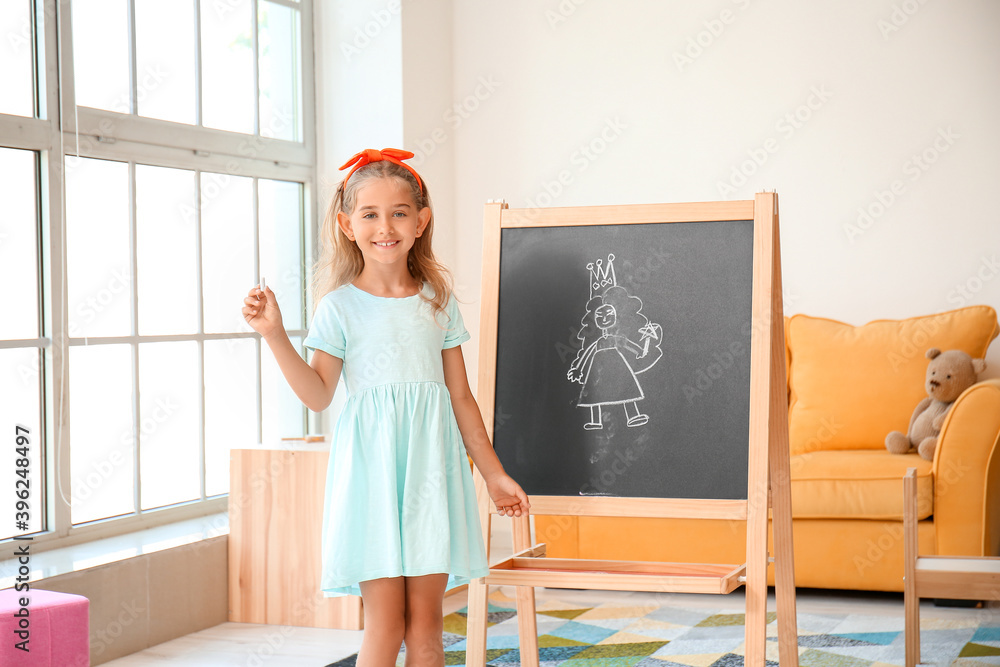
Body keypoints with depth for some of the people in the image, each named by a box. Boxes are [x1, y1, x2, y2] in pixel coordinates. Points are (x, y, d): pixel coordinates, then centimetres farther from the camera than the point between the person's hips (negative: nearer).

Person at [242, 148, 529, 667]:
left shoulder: (437, 301, 10)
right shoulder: (340, 305, 1)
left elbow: (460, 396, 13)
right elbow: (318, 395, -4)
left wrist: (494, 473, 13)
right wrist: (274, 335, -14)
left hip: (431, 466, 3)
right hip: (372, 465, -3)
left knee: (425, 619, 4)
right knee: (385, 620, -5)